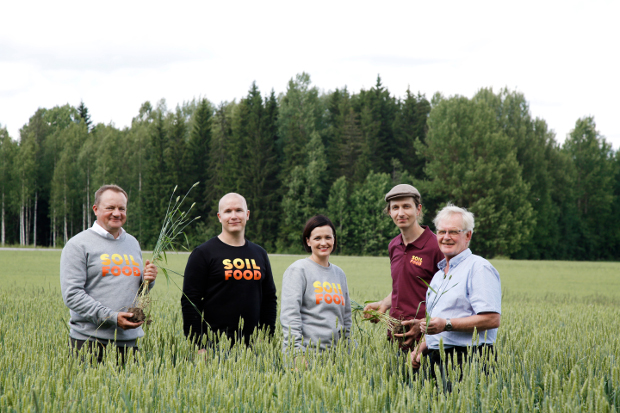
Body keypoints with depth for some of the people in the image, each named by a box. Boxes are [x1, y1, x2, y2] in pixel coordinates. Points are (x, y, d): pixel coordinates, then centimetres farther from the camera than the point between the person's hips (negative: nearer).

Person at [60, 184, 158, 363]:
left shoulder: (133, 243, 19)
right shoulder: (78, 245, -2)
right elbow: (72, 294, -11)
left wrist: (147, 280, 3)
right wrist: (112, 317, -19)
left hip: (129, 340, 5)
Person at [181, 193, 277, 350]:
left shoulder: (260, 254, 15)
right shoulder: (203, 253, -1)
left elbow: (269, 299, 20)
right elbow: (190, 302, -4)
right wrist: (197, 346, -11)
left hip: (252, 344, 4)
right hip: (214, 344, -4)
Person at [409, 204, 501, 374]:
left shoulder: (478, 268, -5)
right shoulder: (439, 274, 23)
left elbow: (492, 319, -17)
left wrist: (446, 324, -21)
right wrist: (421, 351, 12)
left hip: (467, 360, -7)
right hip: (436, 359, 7)